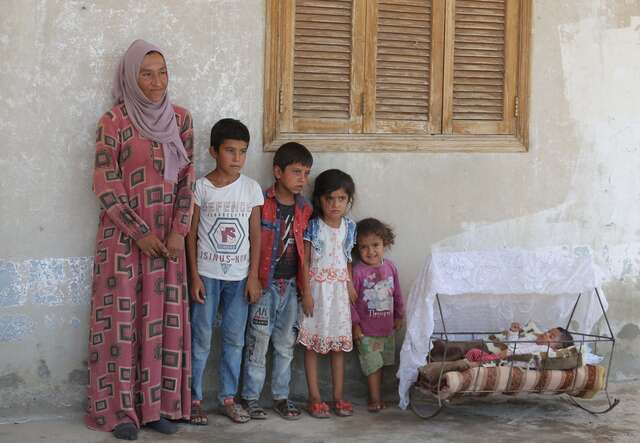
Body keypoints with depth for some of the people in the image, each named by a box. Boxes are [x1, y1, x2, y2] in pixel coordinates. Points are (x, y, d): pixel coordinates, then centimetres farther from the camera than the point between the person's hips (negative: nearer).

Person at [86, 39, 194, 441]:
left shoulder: (180, 118, 5)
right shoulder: (114, 121, -7)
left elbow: (187, 178, 5)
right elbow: (106, 185, -9)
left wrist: (178, 231, -5)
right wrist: (140, 233, -12)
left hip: (168, 236, 4)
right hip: (124, 235, -4)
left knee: (165, 318, 5)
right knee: (122, 318, 0)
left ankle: (158, 403, 14)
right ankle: (119, 408, 7)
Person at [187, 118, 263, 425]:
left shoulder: (252, 189, 1)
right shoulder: (201, 187, -4)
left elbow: (255, 235, 4)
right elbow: (192, 233, -2)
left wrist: (253, 276, -1)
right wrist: (194, 275, -7)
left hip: (239, 276, 2)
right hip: (207, 274, -2)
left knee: (234, 339, 7)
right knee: (201, 339, 1)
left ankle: (228, 397, 18)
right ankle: (194, 399, 10)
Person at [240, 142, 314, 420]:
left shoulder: (305, 209, 5)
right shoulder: (261, 202, -11)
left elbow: (304, 248, 12)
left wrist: (304, 285, 9)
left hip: (290, 284, 5)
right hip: (265, 283, -5)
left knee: (286, 344, 11)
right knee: (258, 342, 0)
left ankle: (281, 396, 21)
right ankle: (250, 397, 10)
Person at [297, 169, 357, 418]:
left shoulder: (349, 227, 4)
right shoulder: (312, 226, -8)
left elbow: (347, 259, 11)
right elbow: (305, 260, -8)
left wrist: (350, 284, -2)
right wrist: (306, 292, -12)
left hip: (339, 290, 4)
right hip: (317, 288, -4)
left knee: (339, 343, 8)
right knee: (312, 343, 1)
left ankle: (338, 396, 16)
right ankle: (314, 398, 7)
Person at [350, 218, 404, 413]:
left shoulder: (390, 267, -1)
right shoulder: (358, 271, -17)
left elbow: (397, 293, 10)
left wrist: (399, 316, 14)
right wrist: (355, 324, -13)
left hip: (387, 328, 5)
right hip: (366, 330, -5)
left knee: (381, 362, 15)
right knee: (372, 364, 1)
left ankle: (377, 395, 28)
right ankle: (375, 399, 11)